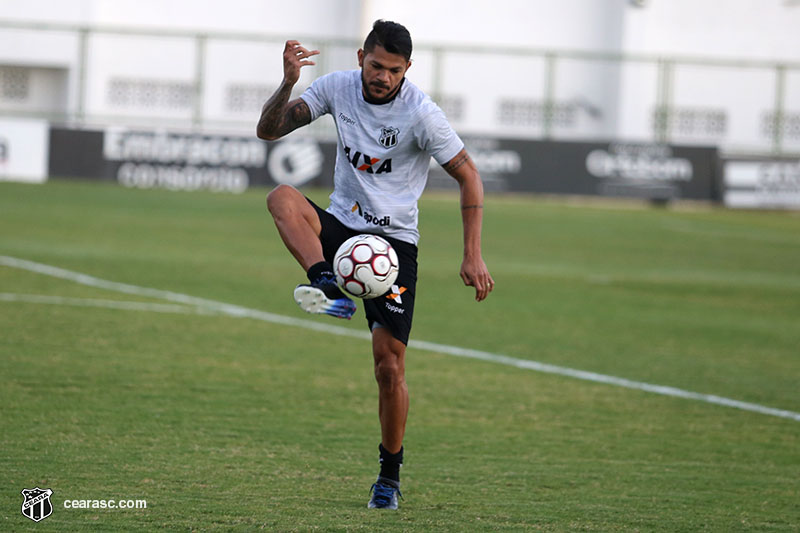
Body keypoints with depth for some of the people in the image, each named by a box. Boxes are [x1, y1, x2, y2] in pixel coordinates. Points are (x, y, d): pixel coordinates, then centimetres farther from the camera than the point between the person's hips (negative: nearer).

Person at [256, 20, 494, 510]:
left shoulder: (420, 112, -16)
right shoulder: (337, 88, -4)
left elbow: (468, 175, -9)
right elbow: (268, 130, -1)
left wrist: (473, 257, -15)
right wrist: (288, 83, -21)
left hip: (394, 241, -3)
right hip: (339, 227, 3)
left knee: (390, 366, -9)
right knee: (282, 197, -29)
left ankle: (390, 474, 10)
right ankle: (330, 290, -43)